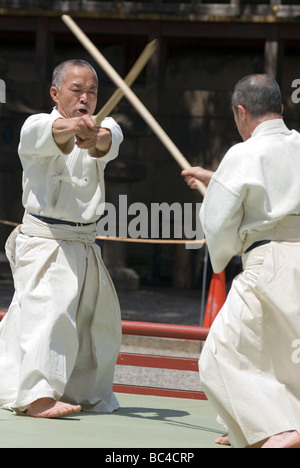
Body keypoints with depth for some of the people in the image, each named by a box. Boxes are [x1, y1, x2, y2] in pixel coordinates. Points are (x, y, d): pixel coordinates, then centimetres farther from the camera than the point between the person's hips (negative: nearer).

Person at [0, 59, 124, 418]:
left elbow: (109, 141, -18)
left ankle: (86, 392, 36)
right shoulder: (35, 127, -5)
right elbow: (49, 136, -31)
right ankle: (36, 396, -33)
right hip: (44, 241, -7)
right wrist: (70, 128, -55)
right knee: (49, 309, -26)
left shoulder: (101, 128, 8)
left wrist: (94, 139, -43)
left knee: (98, 321, 17)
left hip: (84, 245, 7)